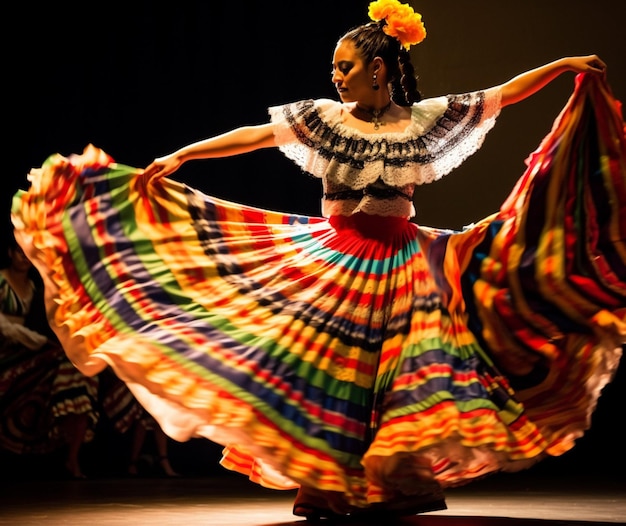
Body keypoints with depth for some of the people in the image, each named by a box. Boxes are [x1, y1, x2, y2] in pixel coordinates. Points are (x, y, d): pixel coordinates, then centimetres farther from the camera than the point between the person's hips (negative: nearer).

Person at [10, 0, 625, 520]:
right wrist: (180, 155, -2)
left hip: (399, 263, 0)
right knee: (318, 366, -4)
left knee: (407, 370, -8)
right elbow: (254, 135, 1)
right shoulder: (322, 117, 3)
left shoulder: (427, 119, 2)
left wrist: (563, 64, 1)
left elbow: (502, 95, 6)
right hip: (328, 257, 1)